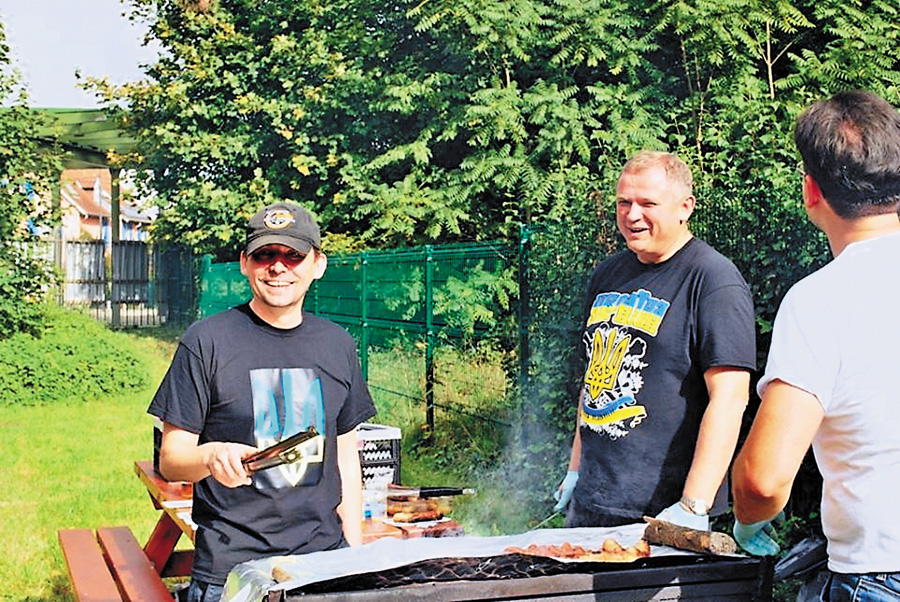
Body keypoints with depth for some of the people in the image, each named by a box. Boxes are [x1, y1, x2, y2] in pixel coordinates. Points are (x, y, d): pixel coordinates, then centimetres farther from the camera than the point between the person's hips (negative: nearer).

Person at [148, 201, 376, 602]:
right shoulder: (206, 341, -4)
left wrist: (355, 553, 10)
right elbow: (170, 460, -5)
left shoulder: (337, 345, 9)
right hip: (230, 565, -3)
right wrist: (211, 456, -25)